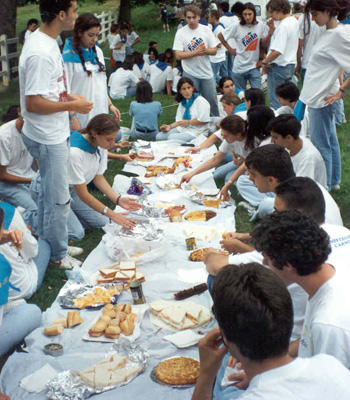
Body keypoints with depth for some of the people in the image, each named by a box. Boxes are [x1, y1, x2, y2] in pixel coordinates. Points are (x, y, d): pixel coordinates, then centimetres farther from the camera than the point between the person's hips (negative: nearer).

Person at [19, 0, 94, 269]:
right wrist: (72, 105, -19)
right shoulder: (40, 53, -26)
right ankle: (58, 255, 19)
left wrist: (68, 97, 6)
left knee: (50, 193, 22)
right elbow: (33, 103, -27)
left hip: (56, 133, 10)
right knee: (58, 199, 3)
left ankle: (48, 243, 38)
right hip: (47, 138, -10)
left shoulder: (49, 42, 7)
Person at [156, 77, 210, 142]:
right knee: (159, 136, -7)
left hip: (196, 131, -8)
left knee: (171, 137, -28)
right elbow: (179, 120, 16)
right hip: (182, 128, 8)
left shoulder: (201, 101, -10)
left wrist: (188, 122, -16)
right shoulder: (182, 102, 15)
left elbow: (205, 121, -15)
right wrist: (170, 126, -2)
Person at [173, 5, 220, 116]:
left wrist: (205, 50, -18)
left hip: (206, 73, 2)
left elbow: (214, 51, 3)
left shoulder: (206, 30, 3)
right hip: (190, 74, -2)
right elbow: (178, 55, -12)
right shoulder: (181, 33, -5)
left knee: (212, 100, 8)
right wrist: (196, 52, -20)